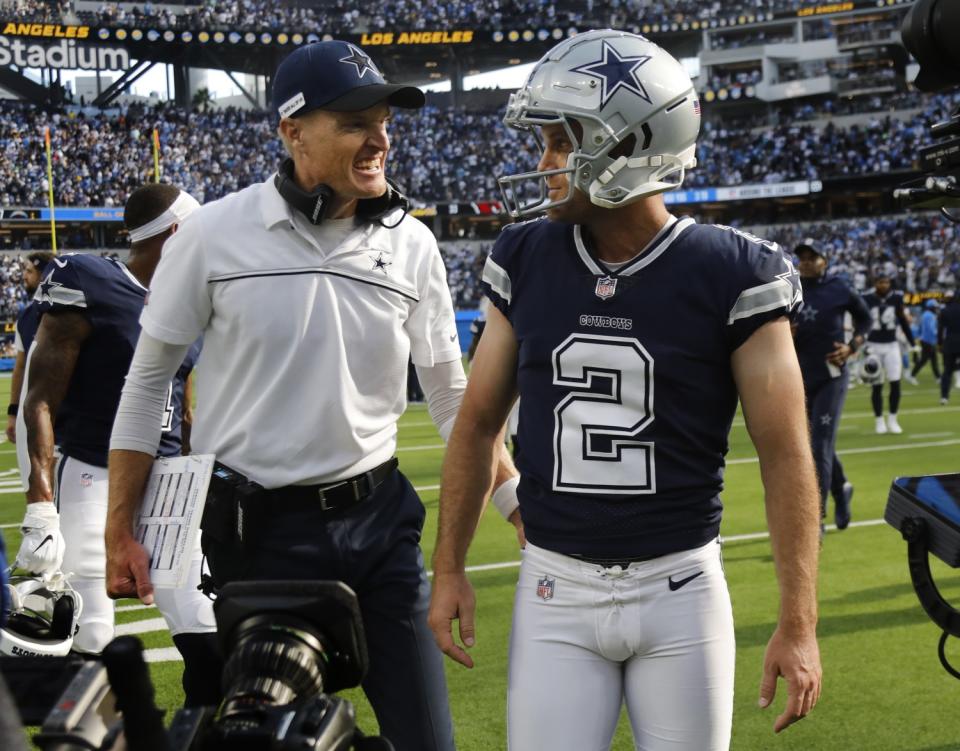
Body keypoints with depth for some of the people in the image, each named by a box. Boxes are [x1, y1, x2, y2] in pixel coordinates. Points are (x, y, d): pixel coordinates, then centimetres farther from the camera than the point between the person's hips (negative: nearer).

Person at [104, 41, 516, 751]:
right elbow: (146, 381, 1)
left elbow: (453, 396, 10)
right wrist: (121, 531, 1)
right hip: (259, 530, -3)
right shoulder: (215, 235, -8)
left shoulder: (412, 245, 0)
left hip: (380, 517, 3)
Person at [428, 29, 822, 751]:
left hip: (679, 588, -2)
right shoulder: (526, 262, 0)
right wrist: (449, 567, 9)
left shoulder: (730, 275, -10)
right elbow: (479, 421, 10)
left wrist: (799, 622, -10)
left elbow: (785, 454, -8)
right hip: (555, 588, 2)